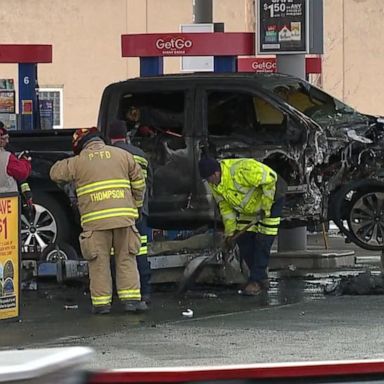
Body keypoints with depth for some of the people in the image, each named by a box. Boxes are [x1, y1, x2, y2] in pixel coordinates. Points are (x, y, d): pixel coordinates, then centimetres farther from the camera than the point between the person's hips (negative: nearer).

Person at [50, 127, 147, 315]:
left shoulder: (77, 162, 5)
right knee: (126, 259, 9)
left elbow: (56, 173, 16)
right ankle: (131, 298, 4)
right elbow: (139, 182, 11)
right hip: (123, 216, 2)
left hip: (95, 220, -1)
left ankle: (101, 302, 5)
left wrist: (66, 163, 33)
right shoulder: (122, 155, 10)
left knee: (99, 262, 5)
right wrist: (136, 205, 24)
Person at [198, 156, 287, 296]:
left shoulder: (241, 170, -38)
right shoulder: (214, 184, -11)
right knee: (244, 241, 4)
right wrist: (229, 230, -7)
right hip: (248, 209, 8)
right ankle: (261, 278, 15)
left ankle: (256, 281, -6)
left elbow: (270, 179, -32)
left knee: (263, 242, -12)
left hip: (270, 200, -8)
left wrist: (266, 207, -26)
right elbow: (225, 206, 1)